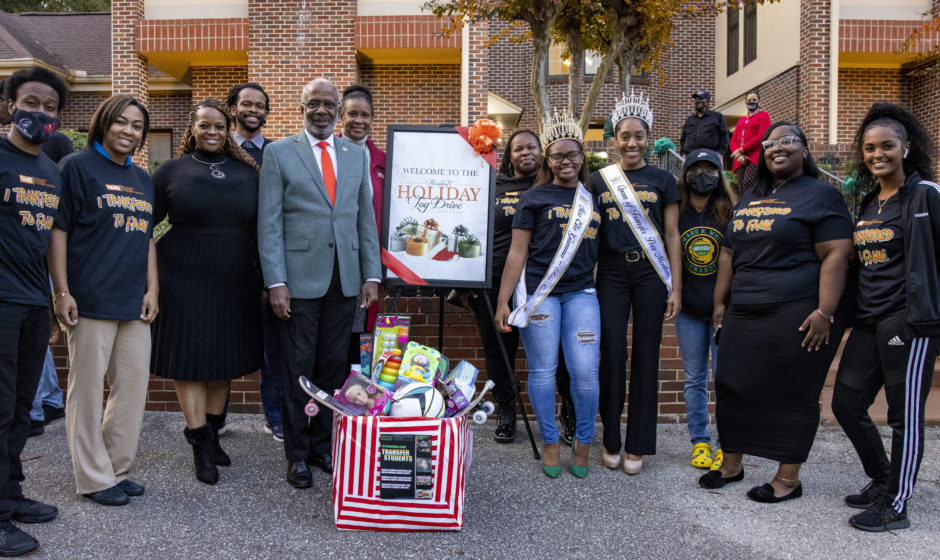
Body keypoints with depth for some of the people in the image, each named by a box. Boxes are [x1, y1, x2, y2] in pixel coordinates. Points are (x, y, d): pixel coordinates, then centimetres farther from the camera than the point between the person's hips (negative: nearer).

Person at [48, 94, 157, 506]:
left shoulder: (142, 179, 18)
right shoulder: (77, 167, -1)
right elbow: (58, 230, -5)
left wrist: (152, 289, 11)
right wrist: (62, 292, -11)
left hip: (134, 303, 6)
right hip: (91, 300, -6)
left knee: (134, 385, 9)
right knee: (88, 388, 2)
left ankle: (117, 469, 23)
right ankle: (94, 478, 14)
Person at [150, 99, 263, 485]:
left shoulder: (246, 173, 8)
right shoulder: (172, 171, 2)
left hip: (234, 282, 3)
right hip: (184, 280, -3)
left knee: (225, 357, 11)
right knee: (189, 358, 1)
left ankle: (213, 435, 28)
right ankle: (200, 446, 11)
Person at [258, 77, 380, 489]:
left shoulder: (357, 155, 12)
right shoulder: (279, 153, 2)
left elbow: (367, 219, 12)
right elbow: (269, 222, -3)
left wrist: (371, 274, 4)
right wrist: (275, 281, -11)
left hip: (345, 280, 3)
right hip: (299, 279, -3)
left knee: (333, 367, 10)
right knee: (298, 369, 5)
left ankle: (322, 445, 24)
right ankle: (297, 454, 19)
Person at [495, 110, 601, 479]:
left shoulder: (594, 198, 15)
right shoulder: (533, 198, 6)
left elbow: (603, 248, 19)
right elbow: (517, 252, 3)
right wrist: (503, 301, -2)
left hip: (581, 292, 2)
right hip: (539, 292, -2)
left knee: (585, 371, -3)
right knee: (543, 369, 2)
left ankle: (583, 443, 16)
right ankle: (550, 443, 17)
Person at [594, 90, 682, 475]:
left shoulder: (662, 180, 6)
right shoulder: (599, 180, 9)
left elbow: (672, 235, 5)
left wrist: (676, 287, -1)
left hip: (651, 275, 0)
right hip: (611, 274, 1)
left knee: (646, 357, 3)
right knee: (612, 355, 1)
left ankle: (637, 446, 13)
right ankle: (611, 442, 15)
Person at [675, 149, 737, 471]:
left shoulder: (730, 212, 1)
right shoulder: (675, 214, 4)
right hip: (689, 311, 1)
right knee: (694, 379, 9)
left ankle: (726, 445, 12)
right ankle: (700, 442, 20)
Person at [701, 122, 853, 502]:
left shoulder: (821, 195, -3)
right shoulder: (749, 198, 18)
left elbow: (836, 255, -12)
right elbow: (729, 253, 20)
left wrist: (824, 313, -19)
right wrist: (721, 301, 15)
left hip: (797, 315, -7)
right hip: (744, 315, 7)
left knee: (792, 396, 2)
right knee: (733, 387, 10)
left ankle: (788, 479, 16)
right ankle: (731, 465, 26)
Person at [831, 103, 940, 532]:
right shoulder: (869, 203, 15)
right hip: (869, 320, 8)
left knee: (904, 415, 1)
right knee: (846, 404, 11)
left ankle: (895, 506, 13)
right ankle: (882, 480, 30)